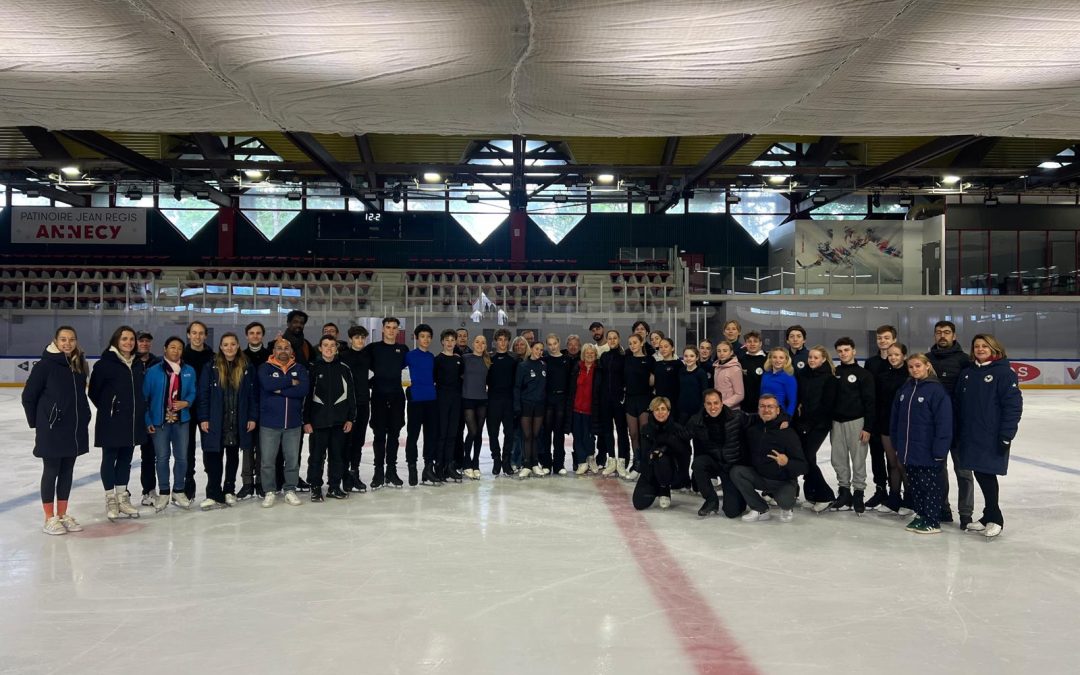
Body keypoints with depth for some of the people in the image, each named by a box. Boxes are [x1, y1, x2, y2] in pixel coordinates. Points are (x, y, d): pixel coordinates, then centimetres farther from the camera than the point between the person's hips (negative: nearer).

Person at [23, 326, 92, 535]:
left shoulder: (79, 365, 5)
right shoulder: (45, 365, -11)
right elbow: (28, 396, -6)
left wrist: (84, 418, 8)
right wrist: (37, 423, -1)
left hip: (75, 430, 5)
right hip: (52, 430, -5)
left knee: (67, 472, 13)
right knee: (51, 471, 4)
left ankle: (63, 514, 24)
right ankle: (49, 518, 14)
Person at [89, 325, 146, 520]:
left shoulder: (137, 365, 10)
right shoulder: (105, 363, -9)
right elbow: (94, 391, -6)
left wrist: (140, 411, 10)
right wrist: (108, 408, -1)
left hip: (133, 421, 6)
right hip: (111, 422, -6)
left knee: (126, 459, 13)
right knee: (109, 459, 4)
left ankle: (123, 497, 23)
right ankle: (111, 500, 13)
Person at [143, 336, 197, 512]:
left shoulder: (189, 371, 1)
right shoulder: (153, 372, -6)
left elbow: (193, 393, 8)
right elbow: (144, 397, -3)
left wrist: (186, 403, -13)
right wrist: (148, 421, -5)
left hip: (181, 420, 2)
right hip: (160, 421, -2)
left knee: (182, 457, 7)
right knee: (162, 457, 7)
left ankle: (179, 491, 22)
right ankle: (163, 493, 20)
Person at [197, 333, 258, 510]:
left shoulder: (247, 368, 3)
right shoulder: (211, 368, -1)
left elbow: (253, 395, 4)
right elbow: (203, 394, -2)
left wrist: (253, 417, -1)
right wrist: (203, 418, -7)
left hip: (238, 422, 2)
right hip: (215, 421, -2)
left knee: (233, 456, 12)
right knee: (214, 457, -4)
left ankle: (229, 491, 25)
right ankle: (214, 495, 1)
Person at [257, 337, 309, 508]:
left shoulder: (300, 369, 6)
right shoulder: (265, 368, 1)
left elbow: (304, 389, -11)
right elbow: (267, 384, -20)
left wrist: (280, 390, -15)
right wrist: (290, 382, -12)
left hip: (293, 423, 1)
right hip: (269, 423, -1)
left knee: (293, 459, 6)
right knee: (268, 460, 3)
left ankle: (290, 490, 19)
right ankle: (269, 492, 16)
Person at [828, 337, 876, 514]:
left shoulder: (863, 374, -2)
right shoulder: (834, 373, 10)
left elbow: (869, 402, -6)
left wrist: (867, 427, -11)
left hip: (856, 421, -4)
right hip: (837, 422, 4)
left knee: (858, 459, -1)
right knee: (839, 460, 6)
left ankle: (858, 494, 7)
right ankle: (844, 493, 16)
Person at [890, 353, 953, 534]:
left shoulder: (936, 390, -13)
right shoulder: (905, 389, 8)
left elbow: (944, 422, -16)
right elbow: (895, 417, 13)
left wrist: (940, 450, -18)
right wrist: (896, 443, 12)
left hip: (927, 451, -6)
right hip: (908, 450, 6)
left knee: (929, 485, 4)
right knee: (914, 484, 15)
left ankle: (933, 522, 14)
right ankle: (920, 515, 28)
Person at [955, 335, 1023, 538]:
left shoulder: (1004, 373, -8)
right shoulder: (967, 374, 10)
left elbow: (1013, 406, -11)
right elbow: (959, 405, 13)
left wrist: (1006, 436, -15)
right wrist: (957, 433, 11)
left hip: (992, 438, -6)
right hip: (970, 436, 6)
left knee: (987, 474, -1)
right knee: (979, 474, 10)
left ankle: (994, 518, 15)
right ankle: (989, 516, 23)